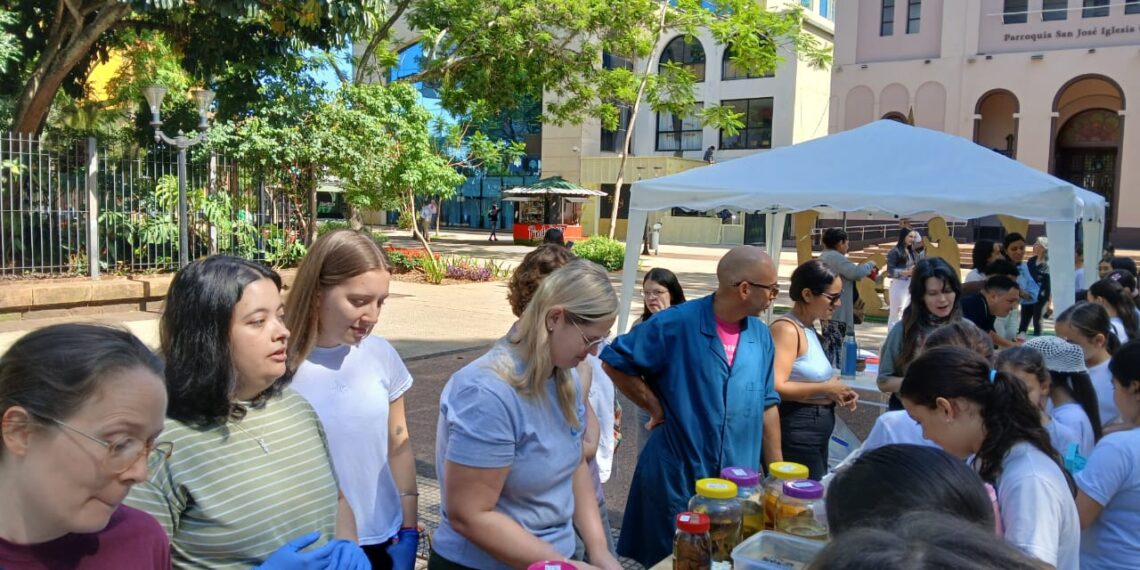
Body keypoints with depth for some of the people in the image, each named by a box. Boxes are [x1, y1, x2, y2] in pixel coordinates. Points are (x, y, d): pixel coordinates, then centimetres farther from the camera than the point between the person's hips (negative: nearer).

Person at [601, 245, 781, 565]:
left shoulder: (761, 337, 3)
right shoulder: (675, 325, -15)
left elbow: (767, 406, 10)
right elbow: (614, 362, -9)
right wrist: (656, 407, -9)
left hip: (738, 484, 5)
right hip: (676, 479, -5)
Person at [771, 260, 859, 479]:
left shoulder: (809, 329, 13)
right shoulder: (786, 329, -16)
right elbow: (776, 387, -27)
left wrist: (836, 391, 5)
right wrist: (826, 388, -16)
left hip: (816, 427, 10)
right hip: (795, 429, -10)